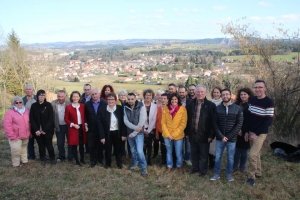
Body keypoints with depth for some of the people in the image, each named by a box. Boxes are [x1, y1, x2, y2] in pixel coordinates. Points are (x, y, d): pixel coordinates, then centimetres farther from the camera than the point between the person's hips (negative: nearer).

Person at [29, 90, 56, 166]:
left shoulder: (48, 105, -3)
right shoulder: (34, 106, 1)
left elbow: (51, 118, -6)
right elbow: (31, 119, 1)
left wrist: (45, 130, -11)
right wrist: (36, 130, -9)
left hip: (47, 130, -2)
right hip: (37, 131, 2)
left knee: (49, 145, 3)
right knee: (41, 145, 9)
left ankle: (52, 158, 22)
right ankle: (42, 159, 25)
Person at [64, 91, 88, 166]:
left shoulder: (82, 106, 2)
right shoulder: (68, 107, -8)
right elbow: (66, 119, -4)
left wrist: (86, 125, 1)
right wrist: (73, 125, -14)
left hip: (82, 128, 3)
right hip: (73, 129, -3)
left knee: (81, 144, 11)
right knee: (74, 145, 5)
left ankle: (82, 159, 25)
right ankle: (77, 161, 16)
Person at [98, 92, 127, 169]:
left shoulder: (120, 109, -6)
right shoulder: (103, 109, -8)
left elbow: (123, 122, -3)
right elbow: (100, 124, -7)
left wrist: (123, 134, -6)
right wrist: (102, 136, -11)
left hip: (117, 132, 0)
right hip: (107, 133, 0)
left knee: (118, 149, 14)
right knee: (107, 149, 12)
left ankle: (119, 163, 32)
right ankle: (108, 163, 33)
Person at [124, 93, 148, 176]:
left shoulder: (141, 107, -11)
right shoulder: (125, 108, 0)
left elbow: (141, 122, -15)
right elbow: (125, 121, -6)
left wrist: (134, 133, -14)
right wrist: (134, 127, -21)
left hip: (139, 133, -4)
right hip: (129, 133, 4)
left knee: (139, 151, -12)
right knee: (133, 150, 17)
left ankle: (144, 167, 6)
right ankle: (135, 163, 38)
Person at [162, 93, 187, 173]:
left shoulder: (182, 109, -9)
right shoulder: (166, 109, -4)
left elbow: (183, 124, -10)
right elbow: (163, 123, -2)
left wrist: (174, 134, -13)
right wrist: (168, 134, -10)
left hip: (178, 136, -2)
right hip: (167, 135, 2)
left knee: (178, 153, 10)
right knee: (169, 152, 17)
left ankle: (179, 166, 34)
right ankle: (169, 166, 36)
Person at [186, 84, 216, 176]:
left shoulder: (211, 105, -9)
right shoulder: (190, 105, 3)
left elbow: (213, 122, -9)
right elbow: (187, 120, 6)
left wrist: (211, 135, -12)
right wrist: (187, 133, 6)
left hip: (204, 135, -3)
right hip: (193, 135, 4)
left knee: (204, 155, 11)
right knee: (194, 154, 18)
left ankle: (203, 170, 28)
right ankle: (195, 168, 36)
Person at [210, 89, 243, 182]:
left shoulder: (238, 108, -4)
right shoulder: (218, 108, -1)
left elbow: (239, 124, -7)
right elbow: (215, 123, -2)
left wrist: (228, 136, -12)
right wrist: (221, 136, -11)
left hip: (232, 139, -1)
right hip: (219, 138, 1)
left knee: (230, 158, 10)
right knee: (218, 157, 10)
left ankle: (229, 174, 29)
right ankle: (216, 174, 25)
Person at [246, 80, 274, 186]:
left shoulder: (269, 102, -16)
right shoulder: (252, 99, 3)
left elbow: (269, 121, -17)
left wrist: (256, 134, -17)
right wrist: (247, 131, 4)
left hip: (260, 133, -6)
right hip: (251, 132, 6)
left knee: (252, 154, -11)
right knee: (256, 153, 16)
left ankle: (252, 176, 4)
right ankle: (258, 173, 31)